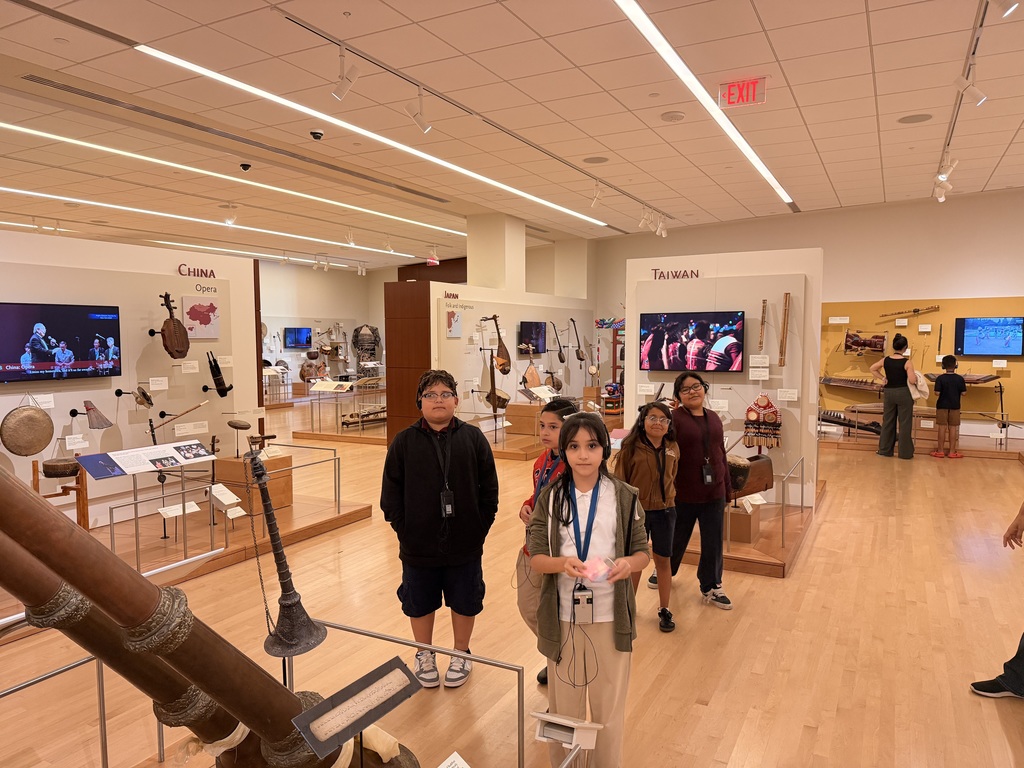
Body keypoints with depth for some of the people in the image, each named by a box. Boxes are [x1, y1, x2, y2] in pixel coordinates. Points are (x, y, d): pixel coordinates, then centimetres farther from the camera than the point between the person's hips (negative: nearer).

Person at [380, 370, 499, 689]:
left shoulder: (473, 438, -5)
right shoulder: (404, 442, -4)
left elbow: (489, 490, -2)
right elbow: (390, 493, -2)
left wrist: (479, 529, -7)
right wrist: (404, 530, -7)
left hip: (465, 546, 0)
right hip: (418, 547, 0)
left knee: (464, 602, 16)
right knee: (419, 603, 18)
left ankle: (461, 654, 41)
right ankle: (425, 655, 43)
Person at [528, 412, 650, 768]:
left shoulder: (624, 497, -3)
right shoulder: (550, 497, -2)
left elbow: (643, 553, 1)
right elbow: (536, 558, -5)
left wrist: (629, 563, -22)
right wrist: (563, 563, -26)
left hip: (610, 617, 0)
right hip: (563, 616, 1)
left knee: (608, 706, 12)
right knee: (564, 705, 14)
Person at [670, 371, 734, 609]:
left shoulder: (713, 418, 8)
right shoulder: (674, 419, -12)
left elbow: (721, 454, 14)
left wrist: (726, 489, 15)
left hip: (714, 493, 5)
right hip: (683, 494, -4)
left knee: (713, 543, 11)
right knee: (676, 540, 14)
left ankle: (711, 588, 28)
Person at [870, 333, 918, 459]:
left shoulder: (885, 360, -2)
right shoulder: (907, 362, -14)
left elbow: (872, 369, 10)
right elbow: (912, 381, -19)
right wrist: (915, 375, 1)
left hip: (888, 393, 4)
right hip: (903, 393, -4)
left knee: (888, 421, 14)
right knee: (905, 423, 5)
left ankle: (885, 449, 19)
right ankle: (905, 452, 9)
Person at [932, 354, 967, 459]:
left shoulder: (940, 378, -12)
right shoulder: (960, 379, -7)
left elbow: (937, 392, -16)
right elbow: (963, 392, -5)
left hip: (942, 406, -1)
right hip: (955, 406, 1)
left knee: (942, 427, 4)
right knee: (953, 428, 7)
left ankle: (940, 451, 7)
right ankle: (952, 451, 12)